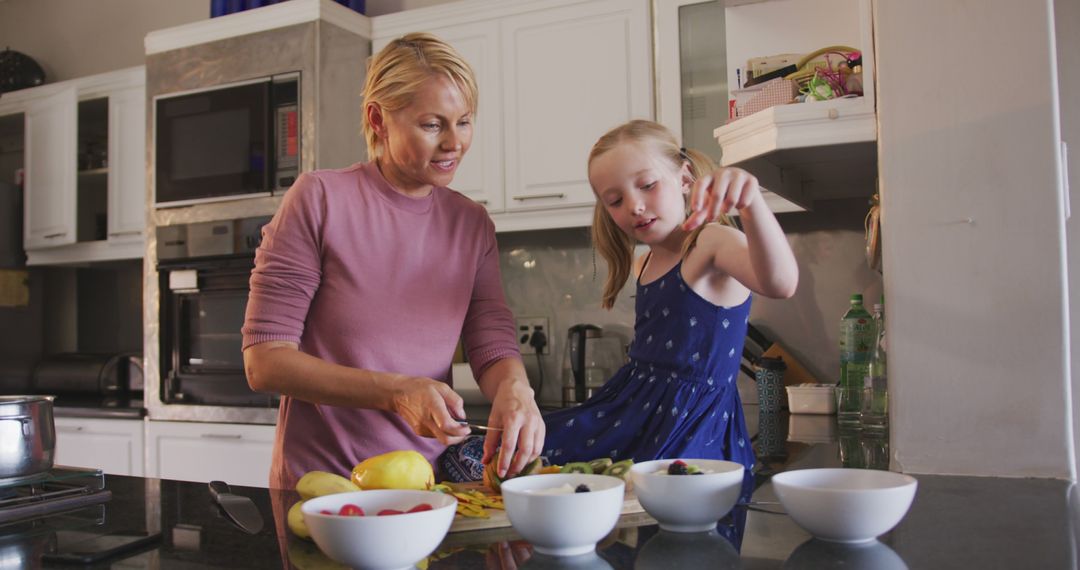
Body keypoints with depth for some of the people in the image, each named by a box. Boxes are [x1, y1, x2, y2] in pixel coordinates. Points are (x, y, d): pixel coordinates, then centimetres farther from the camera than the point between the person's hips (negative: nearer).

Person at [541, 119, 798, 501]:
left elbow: (780, 283, -36)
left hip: (690, 422, -8)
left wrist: (752, 204, -50)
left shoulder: (713, 242, -14)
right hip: (632, 407, 8)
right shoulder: (643, 264, 12)